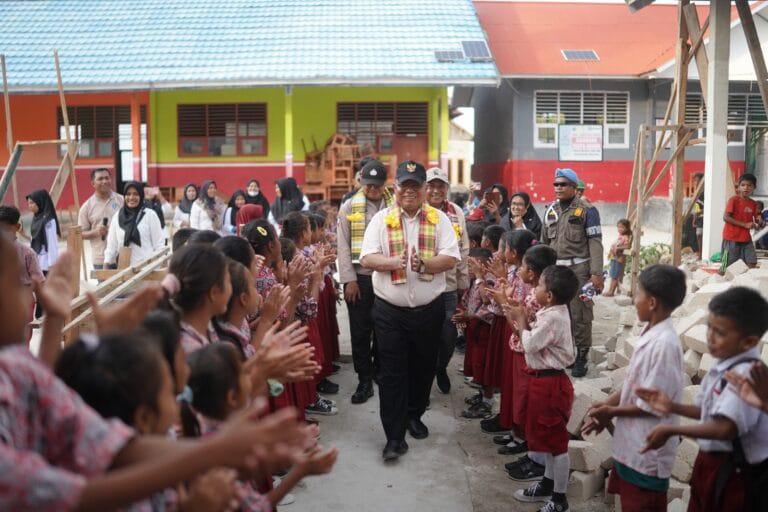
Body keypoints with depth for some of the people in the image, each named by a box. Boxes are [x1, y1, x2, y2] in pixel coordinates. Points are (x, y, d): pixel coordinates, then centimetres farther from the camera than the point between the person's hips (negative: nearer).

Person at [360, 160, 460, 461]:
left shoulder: (439, 219, 2)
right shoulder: (382, 219, 1)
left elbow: (451, 258, -6)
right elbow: (366, 258, -6)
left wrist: (424, 264, -25)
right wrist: (395, 262, -24)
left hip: (429, 309, 2)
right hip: (389, 310, -1)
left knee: (423, 368, 15)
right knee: (392, 373, 0)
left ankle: (414, 415, 38)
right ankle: (395, 436, 7)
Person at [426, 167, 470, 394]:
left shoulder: (456, 212, 5)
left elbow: (463, 250, 12)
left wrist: (463, 281, 13)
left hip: (449, 286, 3)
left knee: (449, 336, 8)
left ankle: (440, 368, 37)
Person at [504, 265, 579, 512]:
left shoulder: (554, 317, -24)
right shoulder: (552, 313, 7)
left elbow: (530, 344, -21)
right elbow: (534, 338, 11)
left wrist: (521, 318, -8)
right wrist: (520, 318, 4)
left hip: (550, 382, -10)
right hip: (543, 379, 10)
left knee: (556, 441, 1)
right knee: (547, 436, 22)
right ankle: (548, 483, 38)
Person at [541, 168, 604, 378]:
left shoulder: (587, 210, -3)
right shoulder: (551, 210, 14)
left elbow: (595, 242, -8)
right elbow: (544, 241, 20)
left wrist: (596, 273, -15)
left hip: (578, 270, -5)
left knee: (579, 315, -3)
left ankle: (581, 357, 8)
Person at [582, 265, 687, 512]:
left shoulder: (664, 343, -25)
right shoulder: (650, 334, 3)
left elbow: (653, 405, -23)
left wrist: (611, 412, -12)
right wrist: (606, 404, 0)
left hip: (647, 452, -9)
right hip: (631, 445, 9)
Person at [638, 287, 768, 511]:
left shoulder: (746, 374, -27)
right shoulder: (725, 365, 2)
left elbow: (725, 428, -37)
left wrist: (671, 430, -30)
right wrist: (673, 407, -1)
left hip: (735, 475, -9)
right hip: (712, 463, 9)